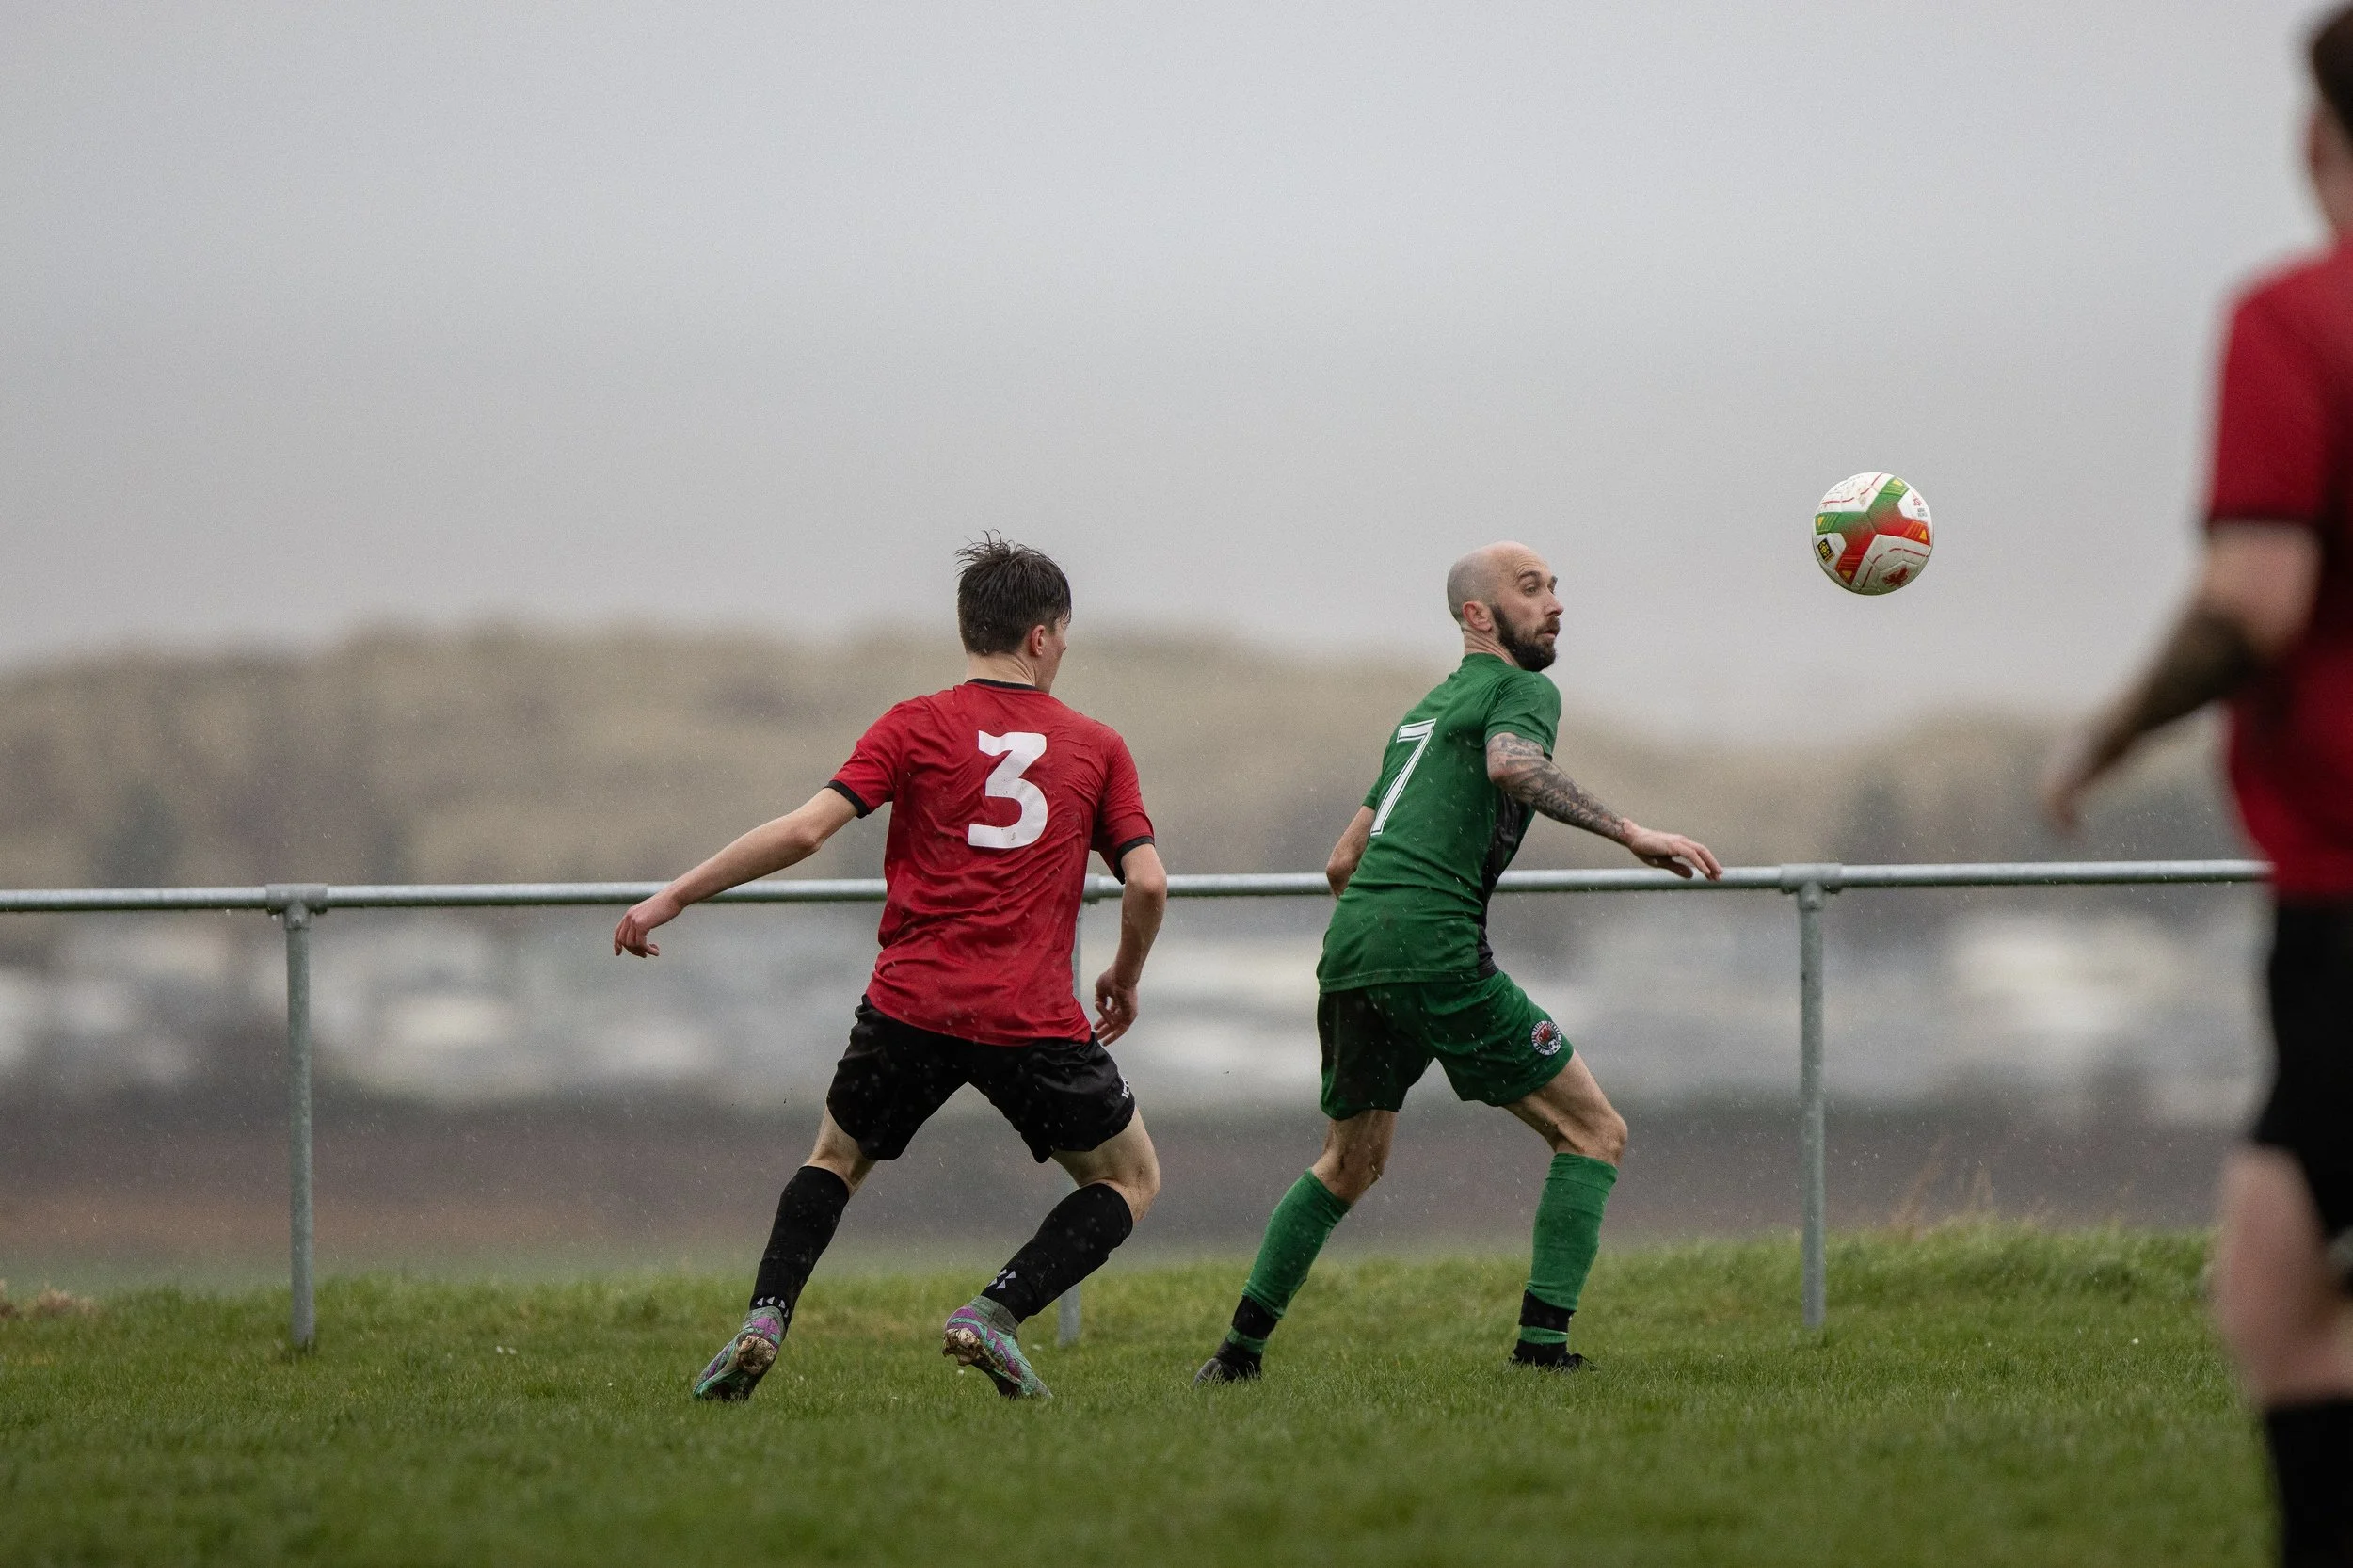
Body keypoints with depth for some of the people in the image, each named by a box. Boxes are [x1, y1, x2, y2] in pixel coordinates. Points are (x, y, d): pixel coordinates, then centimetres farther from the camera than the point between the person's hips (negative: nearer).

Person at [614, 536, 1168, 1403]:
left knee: (836, 1159, 25)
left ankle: (764, 1320, 2)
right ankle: (995, 1312, -4)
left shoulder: (914, 727, 4)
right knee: (1131, 1180, 17)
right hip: (1033, 1021, -1)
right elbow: (1147, 884, 1)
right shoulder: (1098, 747, 7)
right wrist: (1125, 977, 21)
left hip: (911, 1004, 1)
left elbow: (806, 829, -6)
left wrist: (674, 895, -1)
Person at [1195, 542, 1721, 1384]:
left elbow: (1343, 863, 33)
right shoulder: (1521, 690, 3)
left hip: (1350, 943, 8)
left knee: (1349, 1163, 26)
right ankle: (1543, 1339, -11)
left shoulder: (1424, 710, 29)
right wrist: (1629, 833, -25)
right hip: (1433, 949, -8)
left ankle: (1240, 1347, 22)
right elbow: (1513, 763, -22)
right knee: (1595, 1132, 0)